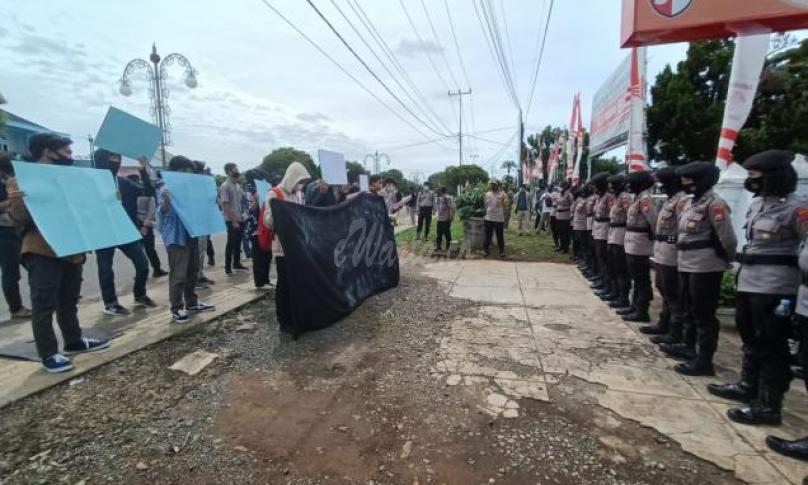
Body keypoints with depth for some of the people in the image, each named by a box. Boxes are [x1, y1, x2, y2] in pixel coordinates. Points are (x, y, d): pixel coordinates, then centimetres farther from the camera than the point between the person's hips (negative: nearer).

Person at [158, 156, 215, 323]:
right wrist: (166, 202, -38)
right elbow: (164, 213, -18)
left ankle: (192, 302, 29)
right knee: (178, 275, -5)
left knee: (193, 271, 16)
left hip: (191, 234, 8)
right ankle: (177, 309, 5)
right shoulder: (166, 190, -10)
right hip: (176, 237, -8)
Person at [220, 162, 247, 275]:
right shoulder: (225, 186, -12)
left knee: (238, 242, 13)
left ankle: (236, 263, 24)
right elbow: (225, 205, -16)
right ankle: (227, 267, 6)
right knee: (231, 243, -3)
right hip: (231, 220, -7)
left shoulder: (238, 186, 11)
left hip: (239, 218, 7)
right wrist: (233, 220, -18)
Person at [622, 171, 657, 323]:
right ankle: (636, 306, 28)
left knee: (642, 279, -2)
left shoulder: (645, 198, -16)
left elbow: (654, 219, -22)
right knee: (636, 277, 17)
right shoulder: (638, 197, 13)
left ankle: (642, 311, 5)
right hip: (632, 244, 10)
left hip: (639, 246, -10)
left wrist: (655, 237, -12)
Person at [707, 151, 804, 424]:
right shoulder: (757, 203, 10)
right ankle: (748, 386, 38)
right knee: (751, 339, 21)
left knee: (771, 346, 1)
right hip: (749, 282, 9)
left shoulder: (795, 209, -14)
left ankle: (769, 406, 13)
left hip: (774, 287, -8)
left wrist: (789, 294, -18)